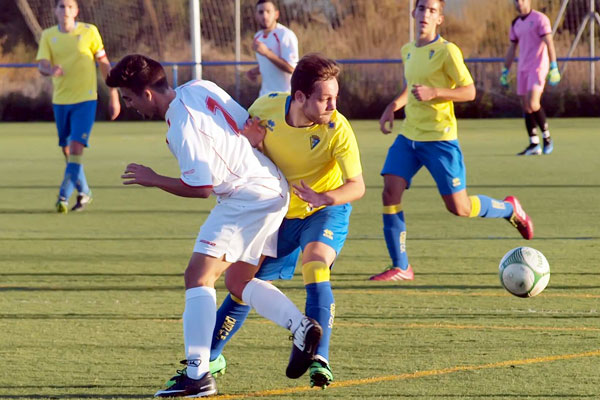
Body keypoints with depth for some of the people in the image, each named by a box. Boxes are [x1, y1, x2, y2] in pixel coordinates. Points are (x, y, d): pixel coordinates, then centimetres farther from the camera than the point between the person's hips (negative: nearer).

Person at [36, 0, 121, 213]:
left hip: (85, 99, -4)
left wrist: (113, 96, 3)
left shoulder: (89, 31, -2)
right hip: (60, 100, 4)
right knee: (67, 151, 11)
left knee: (76, 148, -16)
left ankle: (63, 196, -18)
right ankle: (84, 192, 29)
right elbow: (42, 65, -5)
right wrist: (51, 70, -31)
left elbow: (104, 64, 3)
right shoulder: (48, 36, 4)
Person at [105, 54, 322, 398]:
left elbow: (201, 188, -16)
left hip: (247, 196, -10)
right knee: (237, 282, 17)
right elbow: (249, 122, 15)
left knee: (198, 275, -14)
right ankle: (302, 327, 5)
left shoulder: (182, 129, -19)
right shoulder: (199, 89, 6)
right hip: (274, 190, 10)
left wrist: (153, 180, -3)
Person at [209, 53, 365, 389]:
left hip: (326, 211, -4)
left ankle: (320, 360, -36)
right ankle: (209, 358, 30)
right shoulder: (265, 109, -18)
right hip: (279, 214, 4)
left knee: (315, 265, -33)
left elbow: (357, 185, -27)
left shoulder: (337, 129, -27)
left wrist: (325, 198, -46)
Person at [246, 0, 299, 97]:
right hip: (265, 96, 8)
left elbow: (291, 68, -20)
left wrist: (267, 53, -27)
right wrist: (254, 71, 5)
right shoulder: (258, 37, 12)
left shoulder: (285, 35, -14)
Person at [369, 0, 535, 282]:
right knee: (390, 192, -12)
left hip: (439, 139, -6)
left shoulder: (447, 51, -10)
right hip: (408, 136, 6)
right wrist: (393, 106, 13)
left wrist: (434, 92, -24)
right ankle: (400, 268, -6)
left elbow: (469, 91, -11)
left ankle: (509, 209, 27)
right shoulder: (408, 51, 12)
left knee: (459, 208, -3)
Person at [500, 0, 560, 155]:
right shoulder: (516, 23, 14)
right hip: (523, 69, 7)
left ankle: (546, 136, -2)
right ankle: (534, 145, 6)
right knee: (526, 107, 2)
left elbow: (549, 43, -11)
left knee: (532, 104, -19)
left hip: (538, 67, -7)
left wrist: (554, 67, -17)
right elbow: (512, 49, 20)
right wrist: (505, 71, 18)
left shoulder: (540, 19, -6)